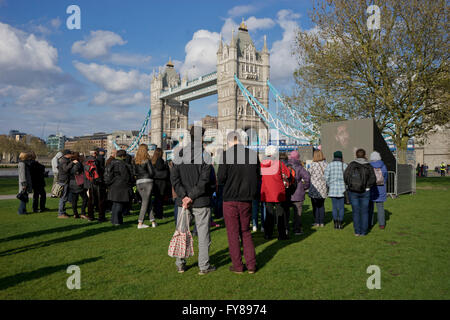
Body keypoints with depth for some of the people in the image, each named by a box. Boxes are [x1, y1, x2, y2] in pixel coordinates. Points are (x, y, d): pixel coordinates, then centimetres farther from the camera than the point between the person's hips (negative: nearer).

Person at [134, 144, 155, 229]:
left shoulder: (135, 161, 6)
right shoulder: (147, 160, -7)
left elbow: (134, 172, 3)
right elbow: (152, 172, -9)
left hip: (138, 182, 5)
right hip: (147, 181, -5)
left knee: (148, 202, 12)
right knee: (145, 203, 1)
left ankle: (153, 221, 12)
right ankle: (140, 223, 2)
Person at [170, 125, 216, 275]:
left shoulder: (179, 154, 3)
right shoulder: (205, 155, -8)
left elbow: (174, 178, -4)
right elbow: (204, 180, -16)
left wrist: (184, 196, -8)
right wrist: (191, 196, -11)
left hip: (182, 201, 3)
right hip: (201, 202, -3)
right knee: (203, 234, 6)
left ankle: (180, 264, 21)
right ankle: (204, 266, 13)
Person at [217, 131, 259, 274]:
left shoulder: (226, 154, -11)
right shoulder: (253, 154, -1)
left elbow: (221, 178, -12)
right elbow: (258, 176, 5)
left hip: (230, 199, -4)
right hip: (247, 198, 4)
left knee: (233, 233, 8)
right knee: (246, 231, 17)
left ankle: (237, 266, 14)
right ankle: (251, 265, 17)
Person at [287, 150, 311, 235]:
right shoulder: (299, 167, -9)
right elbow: (307, 176, -21)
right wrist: (305, 186, -8)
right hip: (297, 194, -4)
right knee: (297, 212, 5)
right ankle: (297, 229, 7)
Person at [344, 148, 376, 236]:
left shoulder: (352, 164, -3)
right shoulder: (368, 166, -2)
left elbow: (346, 175, -13)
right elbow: (373, 179, -10)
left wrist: (349, 185, 0)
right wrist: (366, 186, 0)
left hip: (353, 192, 0)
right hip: (365, 192, 0)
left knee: (356, 212, 7)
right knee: (364, 212, 10)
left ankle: (357, 231, 9)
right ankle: (363, 232, 12)